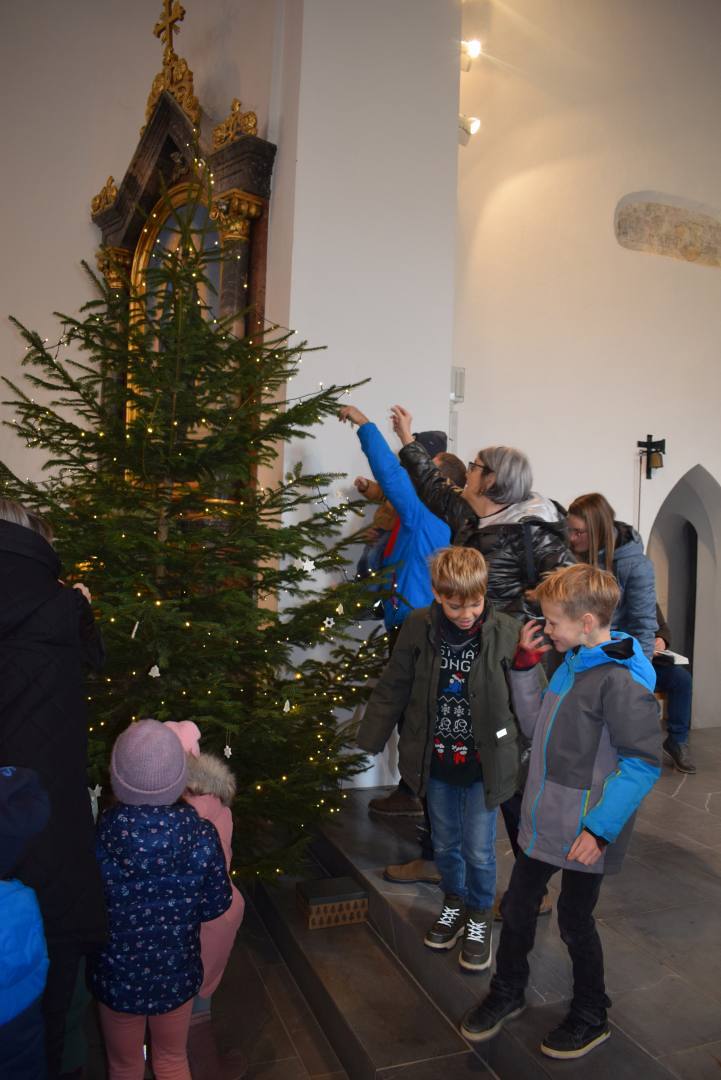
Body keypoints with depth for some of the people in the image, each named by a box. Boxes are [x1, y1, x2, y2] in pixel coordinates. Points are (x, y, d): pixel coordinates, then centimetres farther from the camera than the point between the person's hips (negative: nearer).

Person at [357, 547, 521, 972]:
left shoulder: (506, 632, -16)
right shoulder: (418, 628, -11)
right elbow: (393, 688, -3)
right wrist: (370, 741, 0)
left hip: (482, 763, -2)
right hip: (436, 762, 2)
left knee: (479, 851, 12)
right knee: (445, 845, 21)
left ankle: (480, 916, 39)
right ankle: (455, 903, 47)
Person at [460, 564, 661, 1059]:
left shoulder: (620, 680, -24)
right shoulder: (572, 662, 2)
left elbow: (643, 763, -22)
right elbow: (536, 724, 11)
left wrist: (600, 828, -21)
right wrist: (525, 665, 1)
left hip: (584, 835, -7)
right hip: (544, 823, 8)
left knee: (575, 921, 13)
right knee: (518, 907, 19)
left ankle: (591, 1018, 40)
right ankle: (508, 993, 43)